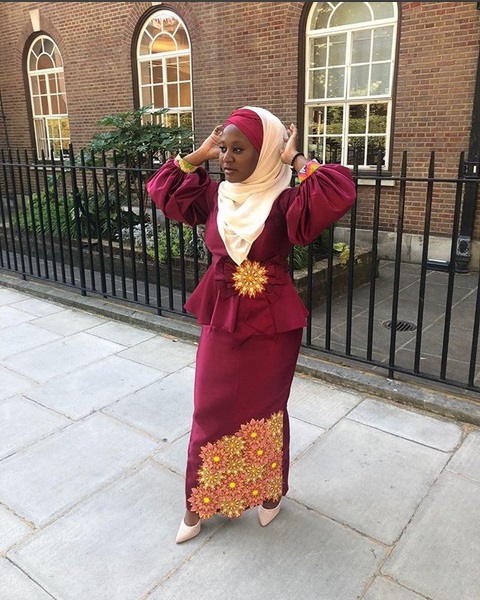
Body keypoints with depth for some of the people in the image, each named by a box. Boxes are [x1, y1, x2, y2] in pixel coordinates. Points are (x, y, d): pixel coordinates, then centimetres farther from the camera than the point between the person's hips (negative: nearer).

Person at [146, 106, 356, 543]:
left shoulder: (284, 202, -15)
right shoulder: (215, 195, 0)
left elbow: (339, 194, -30)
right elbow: (162, 190, 7)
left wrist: (296, 160, -19)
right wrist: (200, 155, 0)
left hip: (270, 323, -4)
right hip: (220, 316, 4)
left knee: (264, 408, 13)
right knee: (211, 410, 12)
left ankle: (269, 491, 39)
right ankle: (200, 499, 32)